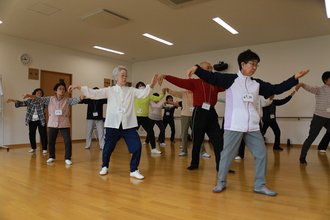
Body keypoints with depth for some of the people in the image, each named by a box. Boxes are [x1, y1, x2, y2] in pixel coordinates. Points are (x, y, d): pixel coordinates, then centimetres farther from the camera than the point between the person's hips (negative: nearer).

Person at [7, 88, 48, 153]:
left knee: (43, 134, -4)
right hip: (32, 120, 3)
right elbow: (22, 103, -1)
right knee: (31, 134, 8)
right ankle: (33, 148, 24)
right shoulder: (30, 101, 7)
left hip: (41, 120, -3)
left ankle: (44, 149, 5)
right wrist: (13, 100, -14)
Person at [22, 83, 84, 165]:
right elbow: (39, 99, -4)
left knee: (68, 141, -7)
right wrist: (29, 95, -17)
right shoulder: (50, 99, 2)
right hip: (53, 123, 2)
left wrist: (83, 96, -39)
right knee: (51, 141, 12)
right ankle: (52, 157, 33)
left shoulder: (67, 100, -3)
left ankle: (67, 158, 8)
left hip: (64, 124, -2)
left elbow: (75, 100, -19)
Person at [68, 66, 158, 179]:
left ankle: (134, 170, 11)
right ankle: (105, 167, 37)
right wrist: (79, 87, -9)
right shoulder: (109, 90, 6)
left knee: (137, 146, -7)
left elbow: (143, 93, -4)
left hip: (128, 125, 1)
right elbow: (94, 93, 1)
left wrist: (151, 86, -22)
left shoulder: (131, 91, 8)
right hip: (113, 124, -1)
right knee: (108, 148, 8)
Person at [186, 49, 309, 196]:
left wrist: (295, 78, 11)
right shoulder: (230, 79, -2)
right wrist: (197, 69, -28)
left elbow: (276, 89, 16)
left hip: (253, 127, 6)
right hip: (234, 126, -5)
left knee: (261, 154, 8)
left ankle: (260, 186, 23)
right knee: (227, 155, 3)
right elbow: (211, 77, -12)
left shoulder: (257, 84, 13)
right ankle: (221, 183, 22)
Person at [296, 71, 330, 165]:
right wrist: (301, 84, -47)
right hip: (319, 117, -6)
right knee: (311, 138, -3)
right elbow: (310, 88, -27)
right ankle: (302, 157, 9)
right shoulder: (319, 90, -7)